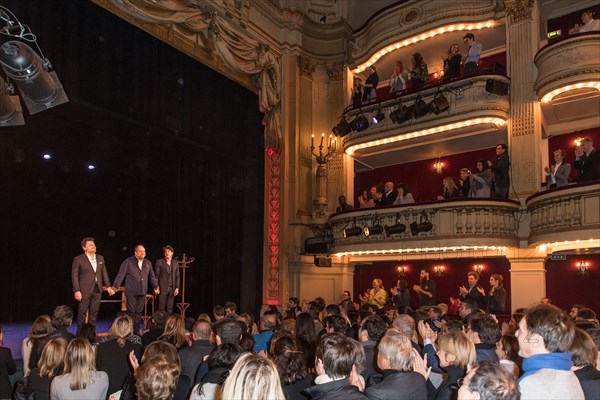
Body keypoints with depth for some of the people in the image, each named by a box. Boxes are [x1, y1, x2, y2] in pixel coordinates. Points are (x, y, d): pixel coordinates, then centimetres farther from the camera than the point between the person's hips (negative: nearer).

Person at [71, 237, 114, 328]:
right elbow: (74, 276, -6)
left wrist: (108, 286, 7)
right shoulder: (78, 259, -4)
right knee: (82, 313, 1)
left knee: (94, 314, 9)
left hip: (97, 290, 5)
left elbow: (104, 273, 14)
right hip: (85, 291, -4)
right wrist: (77, 291, -12)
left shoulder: (100, 258, 11)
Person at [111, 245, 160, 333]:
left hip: (142, 292, 4)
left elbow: (152, 276, 20)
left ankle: (136, 330, 16)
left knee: (139, 312, 8)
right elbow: (120, 275, -6)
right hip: (131, 292, -4)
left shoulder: (148, 263, 11)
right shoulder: (128, 262, -4)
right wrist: (115, 287, -10)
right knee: (131, 312, -2)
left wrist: (156, 287, 23)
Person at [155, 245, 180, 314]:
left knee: (170, 308, 5)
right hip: (163, 288, -3)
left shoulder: (175, 263, 10)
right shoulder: (159, 262, 1)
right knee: (162, 308, -2)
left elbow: (177, 276, 10)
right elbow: (156, 275, 0)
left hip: (172, 288, 3)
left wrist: (177, 288, 1)